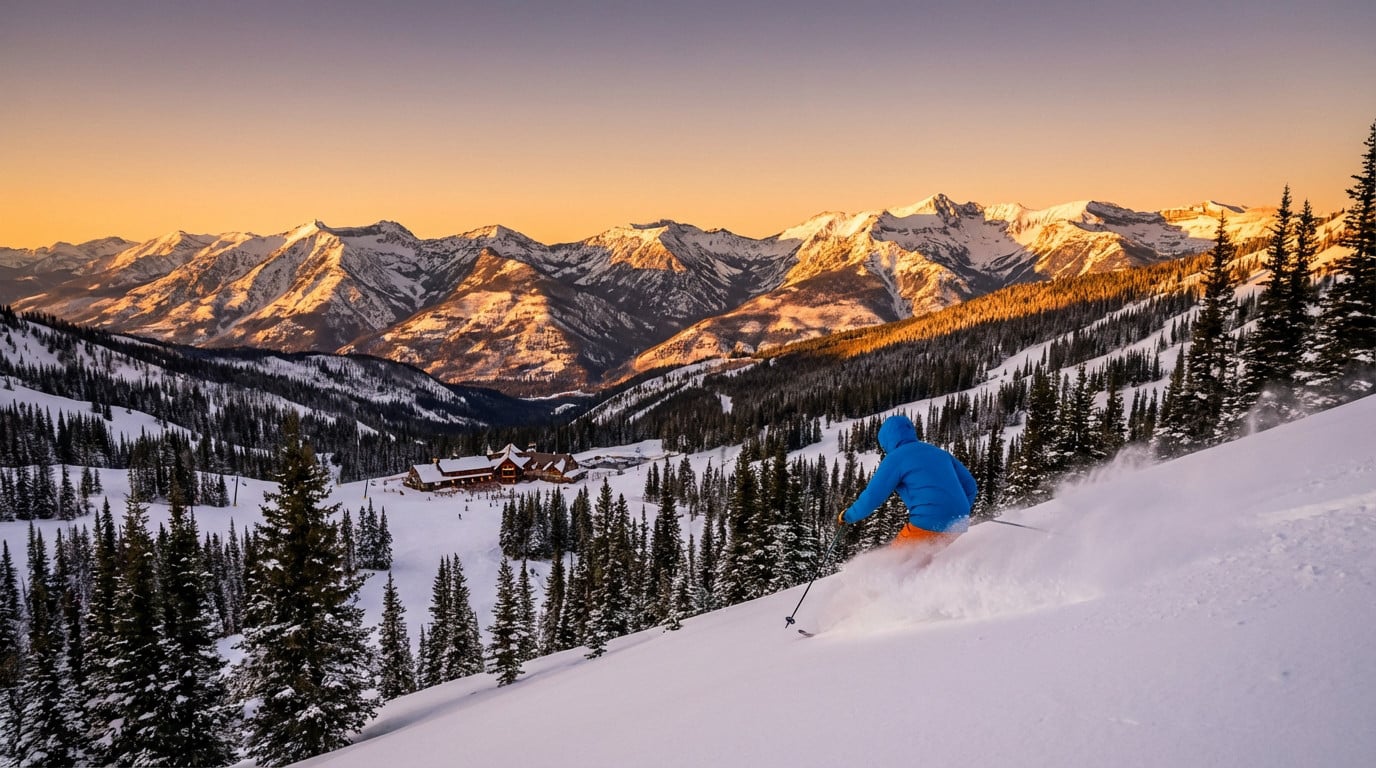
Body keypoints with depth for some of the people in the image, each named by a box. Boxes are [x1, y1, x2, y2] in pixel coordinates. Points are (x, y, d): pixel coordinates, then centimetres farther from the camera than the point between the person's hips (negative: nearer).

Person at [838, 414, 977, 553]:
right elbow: (970, 486, 22)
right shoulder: (939, 453, 20)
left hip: (928, 525, -7)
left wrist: (848, 516, 14)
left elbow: (872, 497, -3)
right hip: (958, 525, 7)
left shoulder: (895, 458, 1)